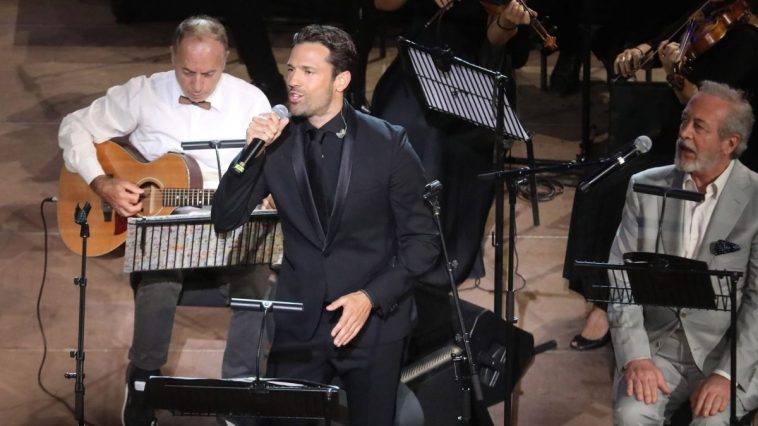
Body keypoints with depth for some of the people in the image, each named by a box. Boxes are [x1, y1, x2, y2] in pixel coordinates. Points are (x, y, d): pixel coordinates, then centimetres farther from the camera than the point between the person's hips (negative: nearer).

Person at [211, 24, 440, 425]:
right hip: (299, 321, 2)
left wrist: (370, 297, -18)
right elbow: (224, 219, -2)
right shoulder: (278, 141, 0)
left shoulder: (388, 143, -8)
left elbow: (422, 242, -6)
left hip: (374, 321, -2)